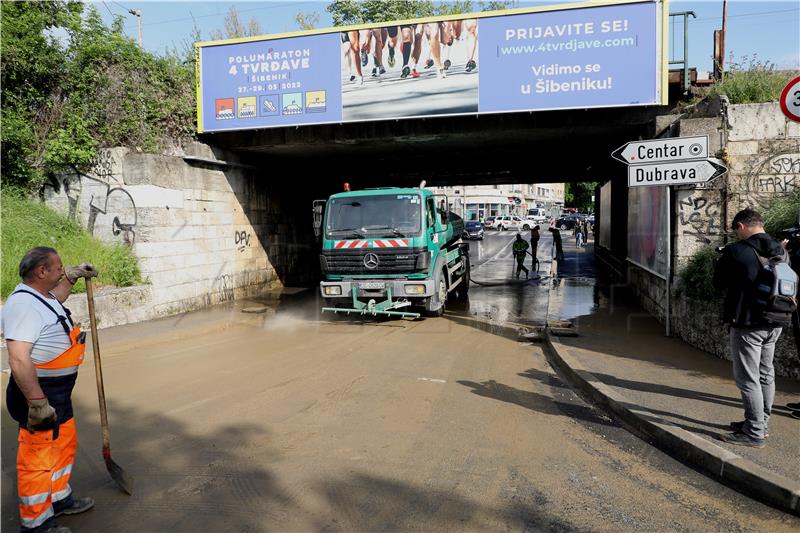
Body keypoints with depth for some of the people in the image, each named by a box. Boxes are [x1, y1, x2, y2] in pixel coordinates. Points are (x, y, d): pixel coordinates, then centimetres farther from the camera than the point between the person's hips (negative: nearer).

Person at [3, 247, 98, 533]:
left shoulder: (39, 296, 7)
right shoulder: (24, 305, -25)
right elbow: (18, 360, -33)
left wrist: (72, 276, 31)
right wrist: (37, 403, -32)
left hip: (58, 393, 11)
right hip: (38, 393, -11)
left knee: (64, 444, 25)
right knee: (38, 458, 4)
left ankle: (59, 499, 44)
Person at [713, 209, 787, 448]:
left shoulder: (734, 251, -17)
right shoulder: (780, 250, 2)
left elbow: (719, 283, -5)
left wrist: (719, 263, 12)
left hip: (747, 324, -7)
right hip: (774, 323, 7)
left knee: (748, 378, 0)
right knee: (765, 374, 18)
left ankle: (754, 433, 5)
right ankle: (761, 423, 30)